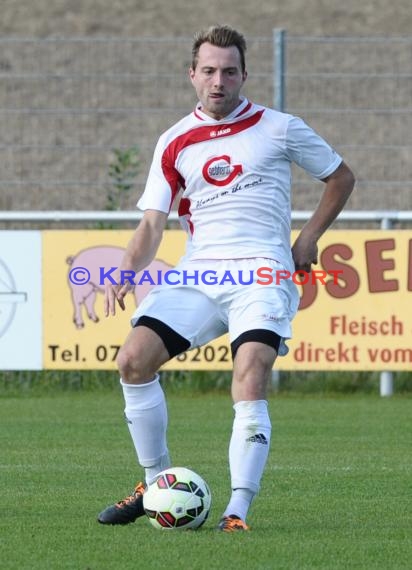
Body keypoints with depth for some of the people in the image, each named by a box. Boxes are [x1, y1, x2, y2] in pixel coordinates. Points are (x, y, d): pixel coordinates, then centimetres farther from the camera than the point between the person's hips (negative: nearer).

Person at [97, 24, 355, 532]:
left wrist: (309, 238, 5)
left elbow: (341, 176, 16)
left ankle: (237, 510, -25)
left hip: (262, 275, -4)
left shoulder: (279, 128, 4)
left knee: (250, 383, -24)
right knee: (134, 359, -13)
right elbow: (152, 223, 7)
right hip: (197, 275, 4)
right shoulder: (175, 143, 11)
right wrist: (126, 273, -11)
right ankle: (157, 484, 4)